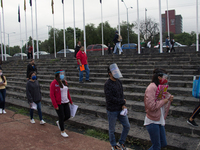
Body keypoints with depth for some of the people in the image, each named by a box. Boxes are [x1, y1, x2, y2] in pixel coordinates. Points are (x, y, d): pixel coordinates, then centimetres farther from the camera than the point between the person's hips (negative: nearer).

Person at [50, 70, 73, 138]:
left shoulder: (64, 82, 6)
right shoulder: (54, 83, -14)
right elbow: (52, 95, -15)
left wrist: (70, 101, 14)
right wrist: (55, 105, -17)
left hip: (65, 102, 7)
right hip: (58, 104, -6)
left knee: (68, 116, 7)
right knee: (61, 117, 3)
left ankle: (59, 122, 37)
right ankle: (62, 131, 23)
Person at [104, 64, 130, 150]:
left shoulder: (118, 82, 4)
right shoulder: (107, 84, -18)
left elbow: (122, 94, 8)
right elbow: (110, 98, -22)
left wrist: (123, 105, -8)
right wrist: (122, 101, -12)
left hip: (120, 109, 7)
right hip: (112, 111, -7)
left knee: (127, 126, 11)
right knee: (112, 130, 10)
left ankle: (121, 143, 31)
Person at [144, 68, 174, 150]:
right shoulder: (151, 88, -19)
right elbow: (151, 106, -28)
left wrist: (169, 99, -2)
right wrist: (164, 100, -18)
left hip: (160, 121, 9)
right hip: (152, 121, -9)